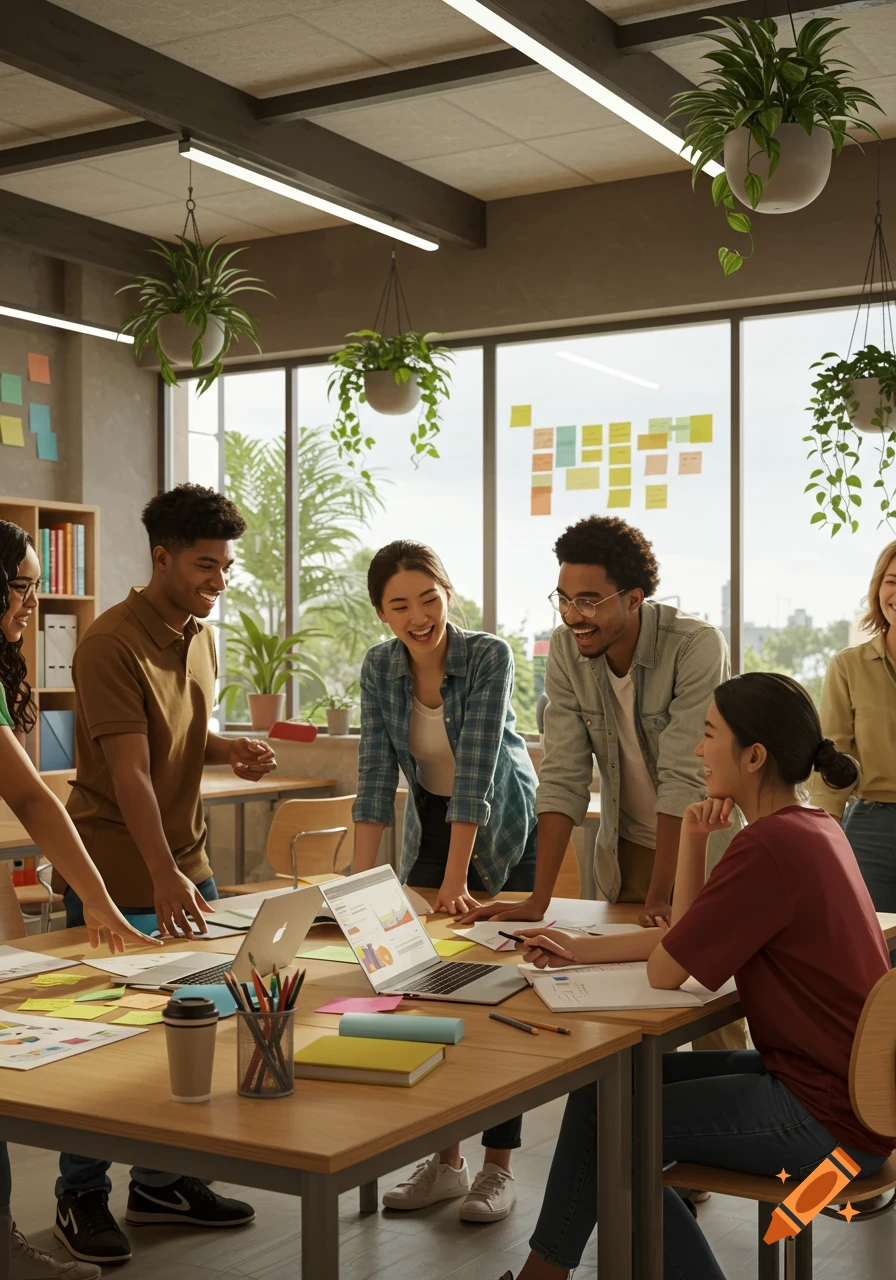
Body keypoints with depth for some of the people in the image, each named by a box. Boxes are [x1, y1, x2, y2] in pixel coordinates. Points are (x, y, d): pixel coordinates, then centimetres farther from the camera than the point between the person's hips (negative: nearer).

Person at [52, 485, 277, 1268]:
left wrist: (233, 751, 0)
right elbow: (130, 771, -24)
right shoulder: (113, 644, -17)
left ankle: (162, 1182, 28)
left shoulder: (203, 637, 9)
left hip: (186, 862, 8)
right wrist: (163, 876, -31)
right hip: (118, 872, -7)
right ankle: (81, 1197, 21)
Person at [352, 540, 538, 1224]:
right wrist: (363, 877, -21)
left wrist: (456, 878, -32)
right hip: (429, 829, 4)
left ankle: (499, 1169, 6)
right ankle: (446, 1161, 15)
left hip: (504, 834, -4)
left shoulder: (490, 656, -23)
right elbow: (375, 772, -13)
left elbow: (476, 768, -28)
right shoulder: (379, 668, -9)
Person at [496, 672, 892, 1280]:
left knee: (602, 1110, -6)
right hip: (840, 1082, 10)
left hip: (830, 1117, -10)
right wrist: (583, 949, 8)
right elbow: (685, 938, 13)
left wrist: (693, 842, -7)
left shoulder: (771, 847, -24)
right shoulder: (810, 828, 8)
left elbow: (665, 969, -18)